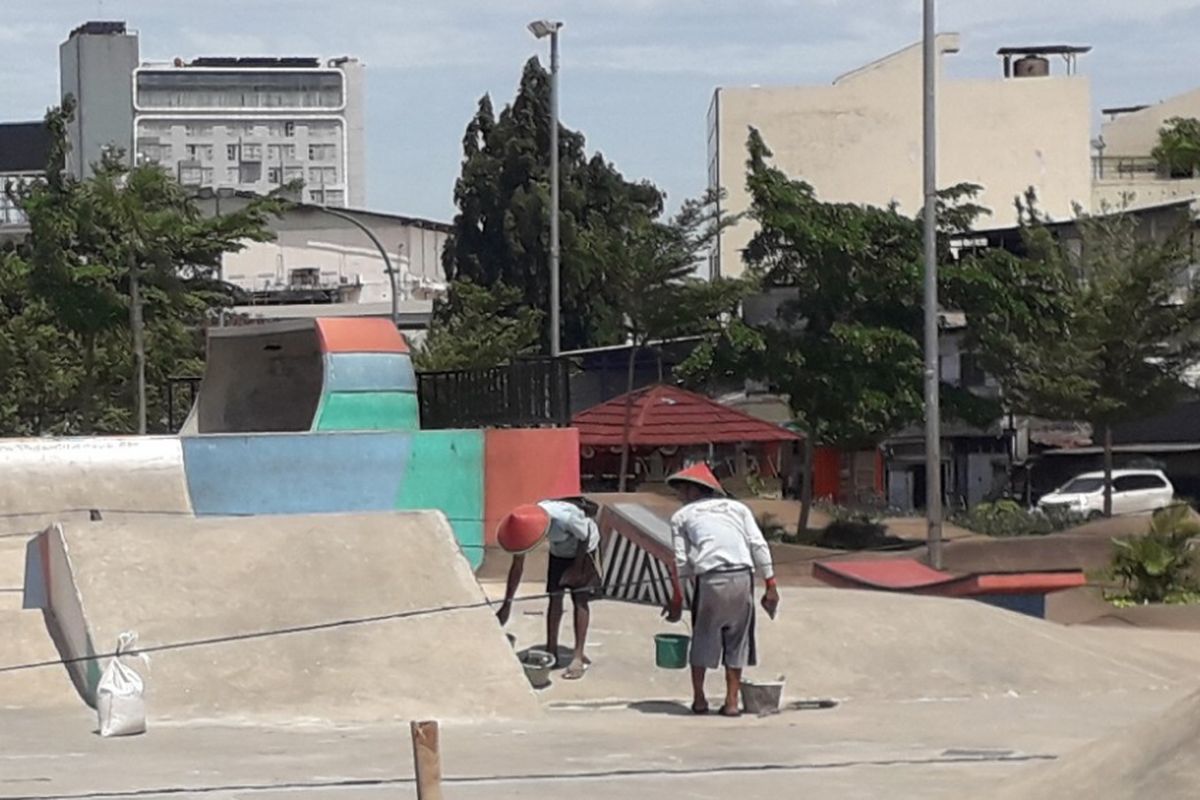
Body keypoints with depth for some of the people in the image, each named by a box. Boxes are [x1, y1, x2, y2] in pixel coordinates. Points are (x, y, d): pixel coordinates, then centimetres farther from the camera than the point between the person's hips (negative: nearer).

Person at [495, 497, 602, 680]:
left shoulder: (565, 518, -45)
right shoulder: (526, 524, -25)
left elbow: (584, 537, -22)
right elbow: (517, 567, -14)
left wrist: (576, 568, -13)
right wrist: (507, 603, -12)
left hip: (584, 549, -5)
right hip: (559, 552, 5)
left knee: (580, 599, -10)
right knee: (555, 598, 1)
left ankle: (579, 656, -10)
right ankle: (551, 650, 12)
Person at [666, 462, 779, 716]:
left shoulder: (682, 516, 13)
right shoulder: (737, 508, 19)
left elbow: (681, 561, 5)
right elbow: (758, 546, 9)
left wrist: (677, 600, 10)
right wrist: (770, 584, 9)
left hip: (710, 579, -2)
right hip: (742, 576, 2)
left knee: (703, 638, 13)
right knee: (737, 638, 11)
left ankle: (699, 699, 18)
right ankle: (732, 700, 10)